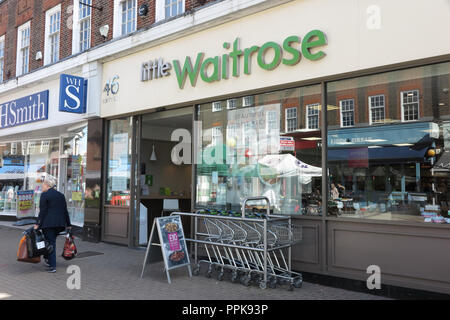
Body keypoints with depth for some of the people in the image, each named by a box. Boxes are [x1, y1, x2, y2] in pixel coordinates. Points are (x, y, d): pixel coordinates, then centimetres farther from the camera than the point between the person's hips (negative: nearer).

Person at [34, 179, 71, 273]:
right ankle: (48, 259, 24)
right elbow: (65, 211, 15)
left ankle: (52, 266, -1)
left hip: (48, 223, -5)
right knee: (52, 241, 19)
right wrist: (68, 224, 19)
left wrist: (38, 224, -6)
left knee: (50, 243, -1)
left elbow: (42, 211, -9)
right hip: (60, 223, 6)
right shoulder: (61, 195, 14)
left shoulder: (44, 195, -4)